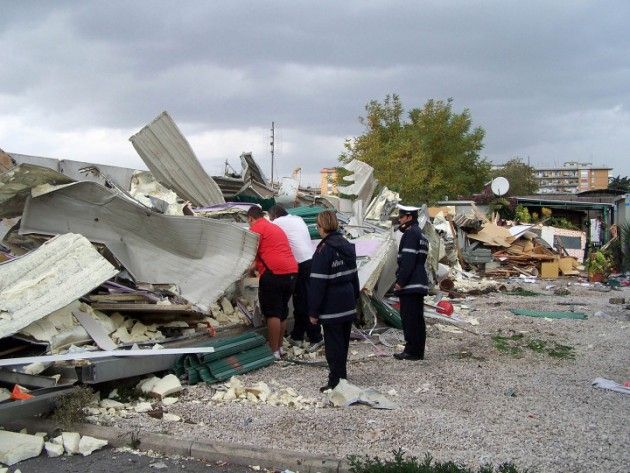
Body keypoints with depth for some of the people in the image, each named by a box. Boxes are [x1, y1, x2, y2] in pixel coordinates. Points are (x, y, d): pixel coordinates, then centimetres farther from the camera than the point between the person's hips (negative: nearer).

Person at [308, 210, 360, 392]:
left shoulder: (324, 249, -17)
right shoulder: (347, 245, 8)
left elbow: (318, 282, -18)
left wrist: (313, 310, -14)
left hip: (331, 306, -8)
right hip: (348, 305, 8)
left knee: (333, 344, 0)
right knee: (343, 341, 17)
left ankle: (335, 382, 4)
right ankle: (341, 376, 28)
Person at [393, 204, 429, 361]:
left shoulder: (410, 233, -13)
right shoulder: (421, 234, 19)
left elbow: (408, 261, -20)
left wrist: (400, 282, -18)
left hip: (410, 285, -10)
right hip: (419, 284, 10)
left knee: (409, 318, -6)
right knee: (417, 318, 12)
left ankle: (412, 351, -3)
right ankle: (418, 351, 17)